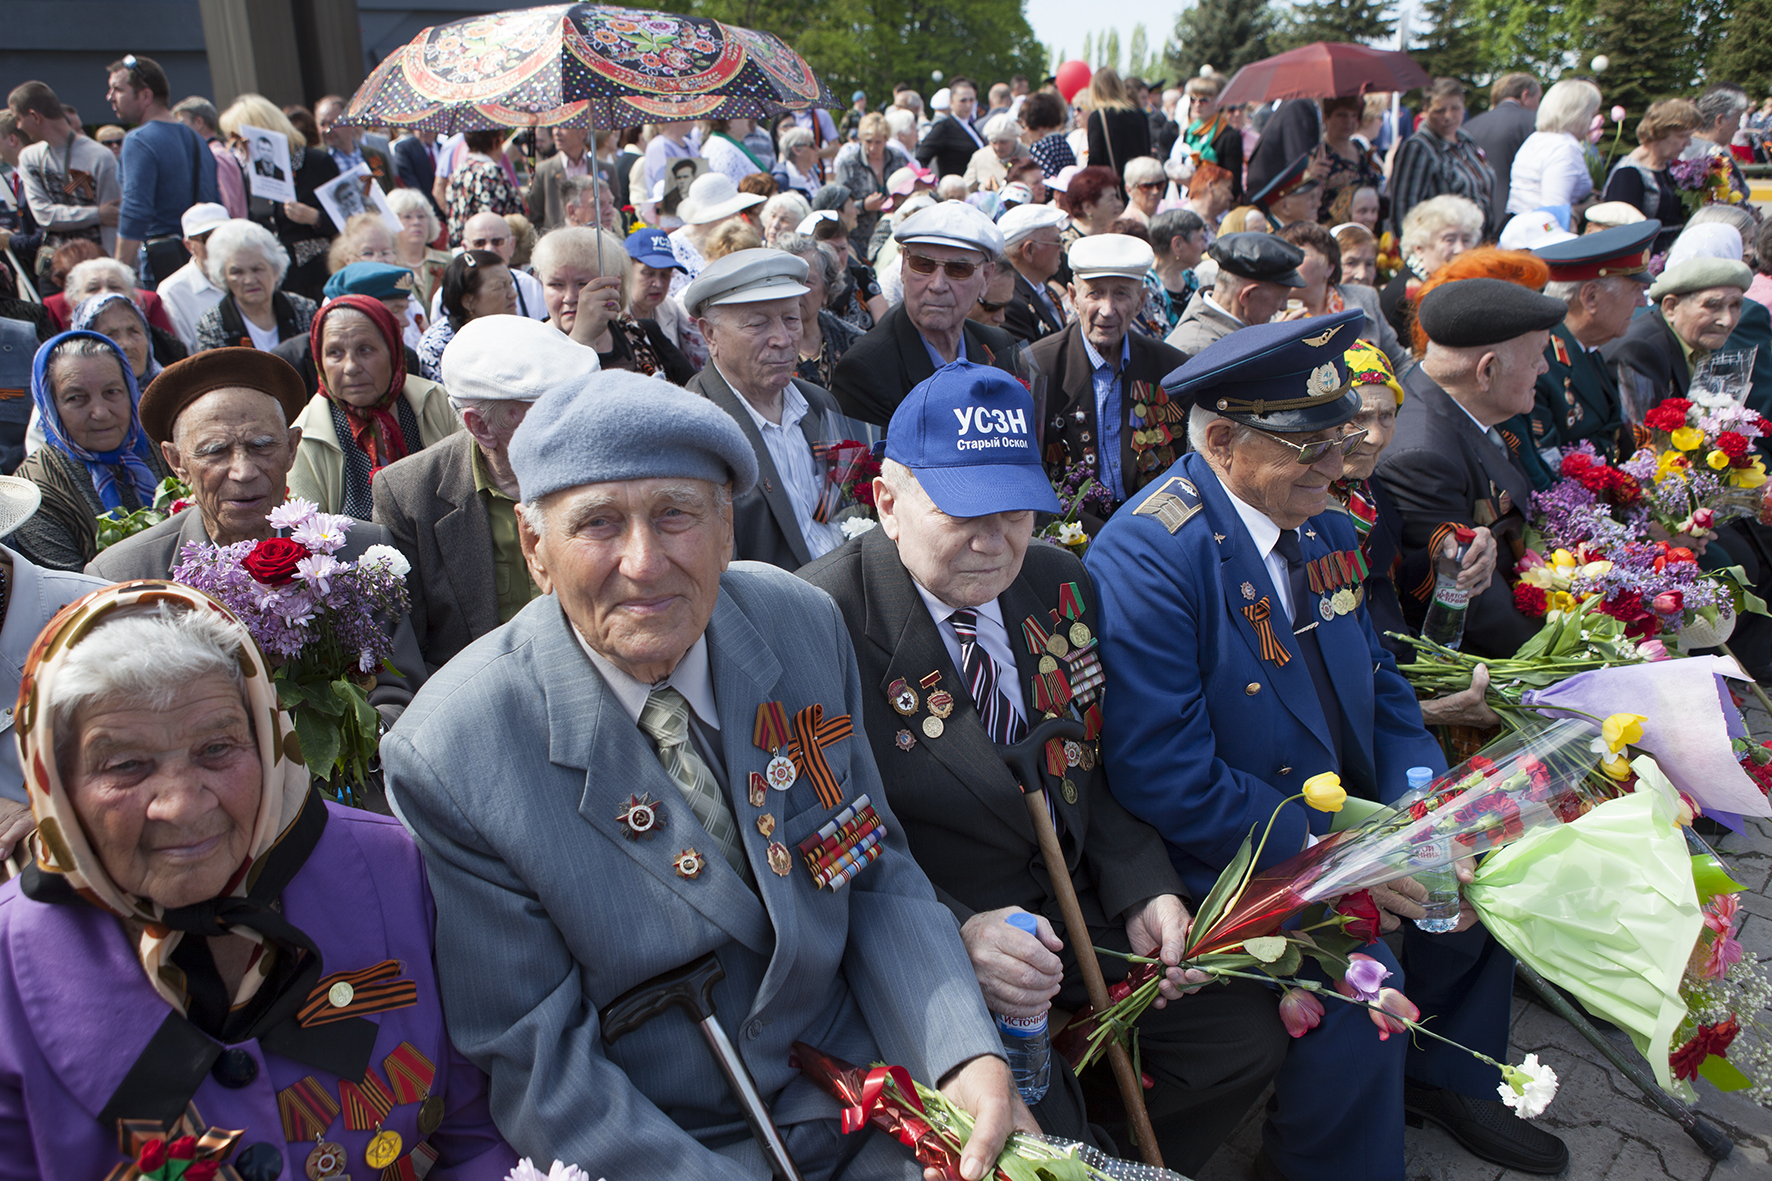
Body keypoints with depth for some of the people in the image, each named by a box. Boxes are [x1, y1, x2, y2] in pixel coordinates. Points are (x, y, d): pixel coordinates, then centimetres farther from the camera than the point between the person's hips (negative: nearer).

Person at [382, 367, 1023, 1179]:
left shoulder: (804, 625, -8)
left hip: (856, 1098, 2)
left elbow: (879, 877, 0)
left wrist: (966, 1058, -16)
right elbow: (535, 1060, -13)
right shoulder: (446, 759, -19)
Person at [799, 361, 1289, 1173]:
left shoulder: (1062, 586, 2)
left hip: (1075, 901, 7)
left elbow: (1089, 772, 10)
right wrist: (955, 933, -30)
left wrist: (1144, 890, -6)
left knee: (1247, 1035, 4)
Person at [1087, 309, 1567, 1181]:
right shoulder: (1144, 559, -22)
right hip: (1230, 851, -9)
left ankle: (1445, 1078, 29)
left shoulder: (1325, 529, 6)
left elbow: (1380, 689, 11)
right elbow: (1167, 778, -26)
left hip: (1345, 815, 9)